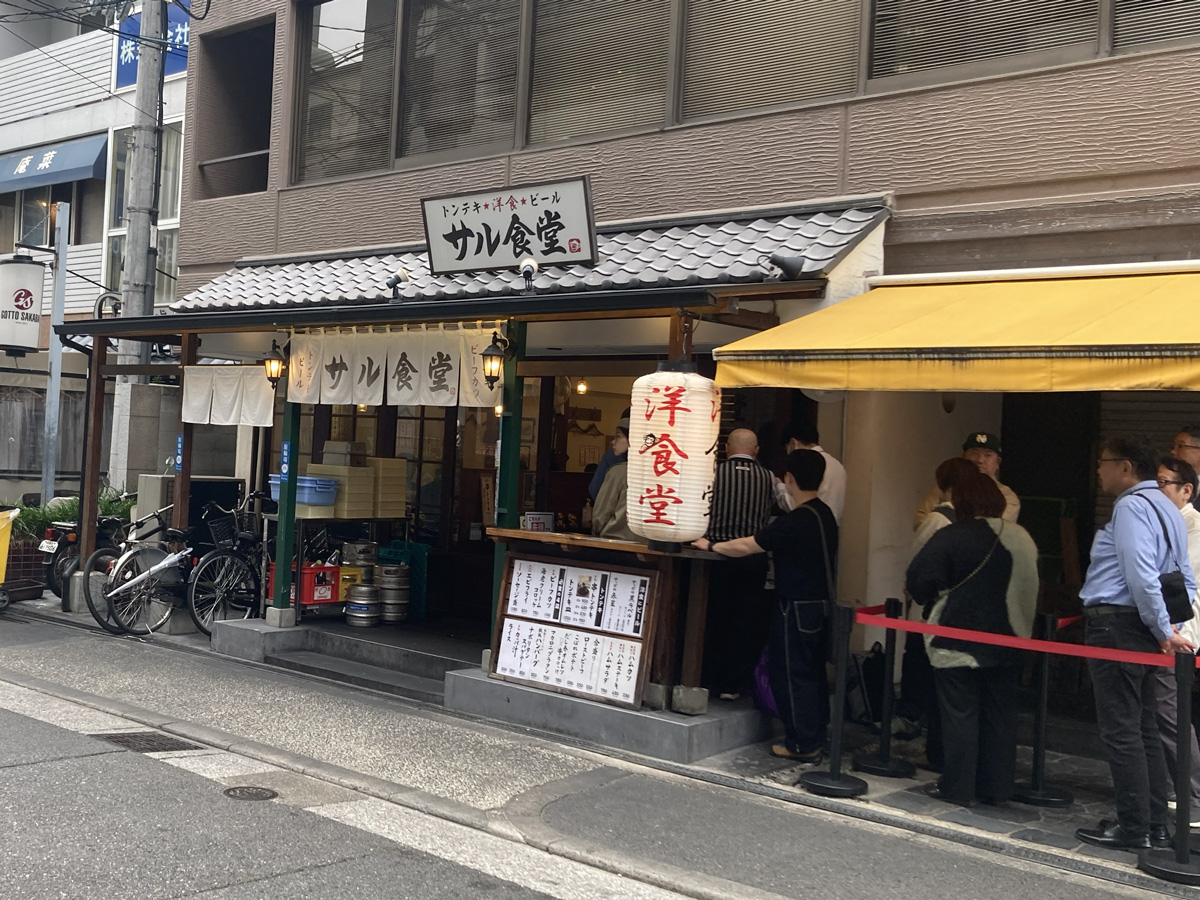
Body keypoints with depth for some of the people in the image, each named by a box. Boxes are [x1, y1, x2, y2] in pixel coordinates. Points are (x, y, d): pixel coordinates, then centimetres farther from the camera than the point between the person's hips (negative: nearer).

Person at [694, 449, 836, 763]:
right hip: (820, 604, 9)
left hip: (797, 608, -9)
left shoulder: (795, 522, -21)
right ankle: (816, 737, 24)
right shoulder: (825, 514, 7)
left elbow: (746, 546, -21)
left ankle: (803, 745, 4)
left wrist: (711, 546, -7)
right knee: (813, 672, 16)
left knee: (792, 675, -1)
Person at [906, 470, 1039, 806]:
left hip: (959, 641, -5)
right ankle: (995, 787, 19)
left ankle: (956, 788, 6)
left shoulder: (953, 537, -14)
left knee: (959, 714, 2)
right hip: (1005, 643, 5)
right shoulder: (1022, 539, 3)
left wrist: (931, 600, 2)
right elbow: (1032, 589, 12)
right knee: (999, 714, 12)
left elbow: (920, 577, -18)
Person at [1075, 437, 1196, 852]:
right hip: (1141, 629, 10)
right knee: (1144, 729, 14)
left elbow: (1141, 575, -23)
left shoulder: (1132, 506, -13)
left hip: (1115, 625, -10)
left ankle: (1133, 829, 0)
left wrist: (1164, 630, -17)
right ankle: (1155, 825, 19)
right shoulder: (1166, 508, 17)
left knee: (1120, 731, -4)